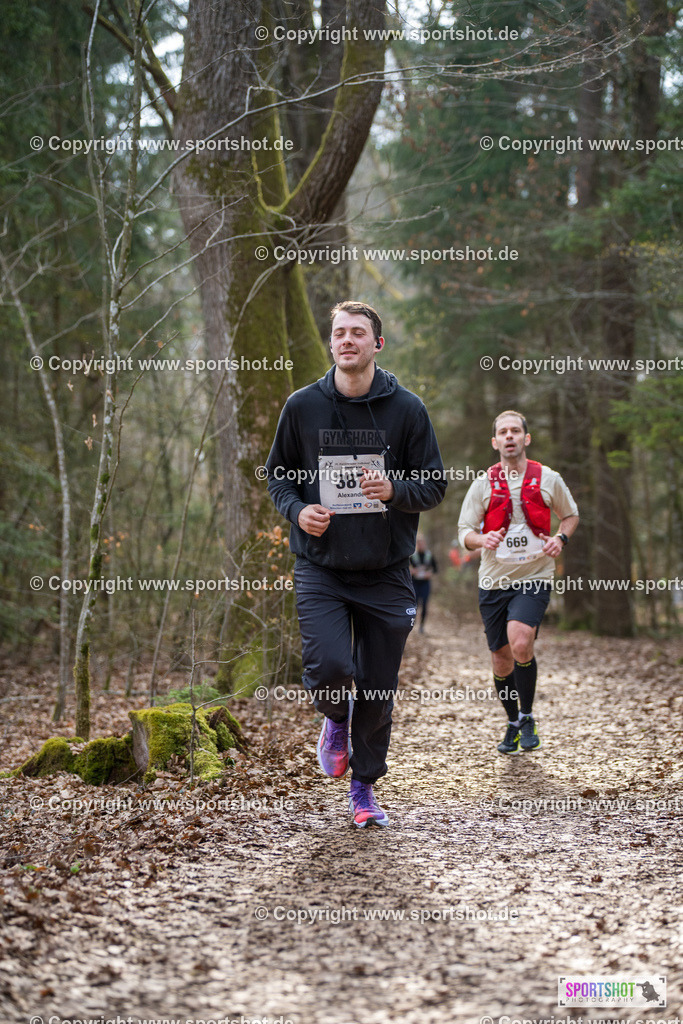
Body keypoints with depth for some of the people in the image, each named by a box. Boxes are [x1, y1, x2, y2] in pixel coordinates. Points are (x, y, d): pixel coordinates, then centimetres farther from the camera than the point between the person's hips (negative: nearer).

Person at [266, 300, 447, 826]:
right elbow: (278, 473, 12)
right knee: (328, 668, -18)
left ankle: (365, 787, 24)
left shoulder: (407, 408, -1)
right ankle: (336, 721, 19)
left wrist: (394, 490, -18)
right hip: (320, 569, 0)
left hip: (386, 571, 0)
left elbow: (435, 486, 3)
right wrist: (297, 510, -8)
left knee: (378, 690, 5)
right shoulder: (302, 405, 2)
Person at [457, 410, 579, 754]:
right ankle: (513, 724, 29)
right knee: (501, 658, 6)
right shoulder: (483, 484, 1)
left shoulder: (548, 479, 1)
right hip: (494, 580, 2)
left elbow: (570, 514, 17)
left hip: (535, 576, -2)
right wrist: (481, 539, -19)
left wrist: (561, 538, -4)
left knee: (520, 644, -25)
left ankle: (527, 717, -4)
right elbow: (464, 531, 4)